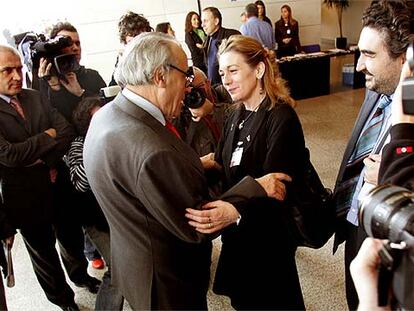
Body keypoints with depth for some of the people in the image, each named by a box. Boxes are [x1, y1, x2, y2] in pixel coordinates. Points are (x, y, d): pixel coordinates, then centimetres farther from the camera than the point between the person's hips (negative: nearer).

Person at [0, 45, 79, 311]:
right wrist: (49, 136, -13)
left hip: (57, 183, 4)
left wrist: (47, 161, -16)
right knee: (43, 248, 14)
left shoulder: (34, 97, 3)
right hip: (26, 197, -4)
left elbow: (67, 130, -2)